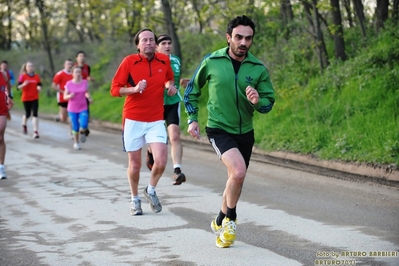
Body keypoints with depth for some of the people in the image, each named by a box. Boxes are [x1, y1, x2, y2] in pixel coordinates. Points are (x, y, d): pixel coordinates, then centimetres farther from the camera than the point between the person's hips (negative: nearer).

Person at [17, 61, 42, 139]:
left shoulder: (36, 76, 2)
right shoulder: (23, 76, -5)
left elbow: (39, 85, 12)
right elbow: (18, 87, -7)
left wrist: (39, 87, -11)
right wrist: (24, 84, -27)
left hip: (35, 98, 1)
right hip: (26, 98, -1)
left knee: (35, 114, -10)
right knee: (28, 114, 9)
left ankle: (36, 132, -12)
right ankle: (24, 125, 43)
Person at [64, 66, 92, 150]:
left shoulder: (85, 82, -1)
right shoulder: (69, 84, -6)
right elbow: (65, 96, -2)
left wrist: (89, 97, -9)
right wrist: (70, 96, -23)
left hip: (83, 108, 1)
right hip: (72, 109, -1)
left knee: (84, 126, -16)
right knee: (75, 127, 2)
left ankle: (82, 132, 21)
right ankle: (76, 142, 26)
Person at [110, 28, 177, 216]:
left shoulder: (164, 60, 3)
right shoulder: (129, 62, -6)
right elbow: (114, 89, -4)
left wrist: (170, 86, 2)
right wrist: (134, 89, -20)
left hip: (156, 120, 2)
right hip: (133, 120, -2)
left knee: (161, 161, -14)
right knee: (134, 164, 5)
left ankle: (151, 190, 15)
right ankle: (135, 199, 28)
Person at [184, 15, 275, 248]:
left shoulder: (258, 68, -6)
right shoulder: (211, 62, -9)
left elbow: (269, 102, -2)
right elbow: (192, 90, 6)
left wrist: (258, 101, -24)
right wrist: (192, 119, 0)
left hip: (245, 132, 4)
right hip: (218, 129, -4)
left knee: (236, 178, 15)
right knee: (238, 170, -25)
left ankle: (221, 222, 39)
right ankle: (231, 218, -2)